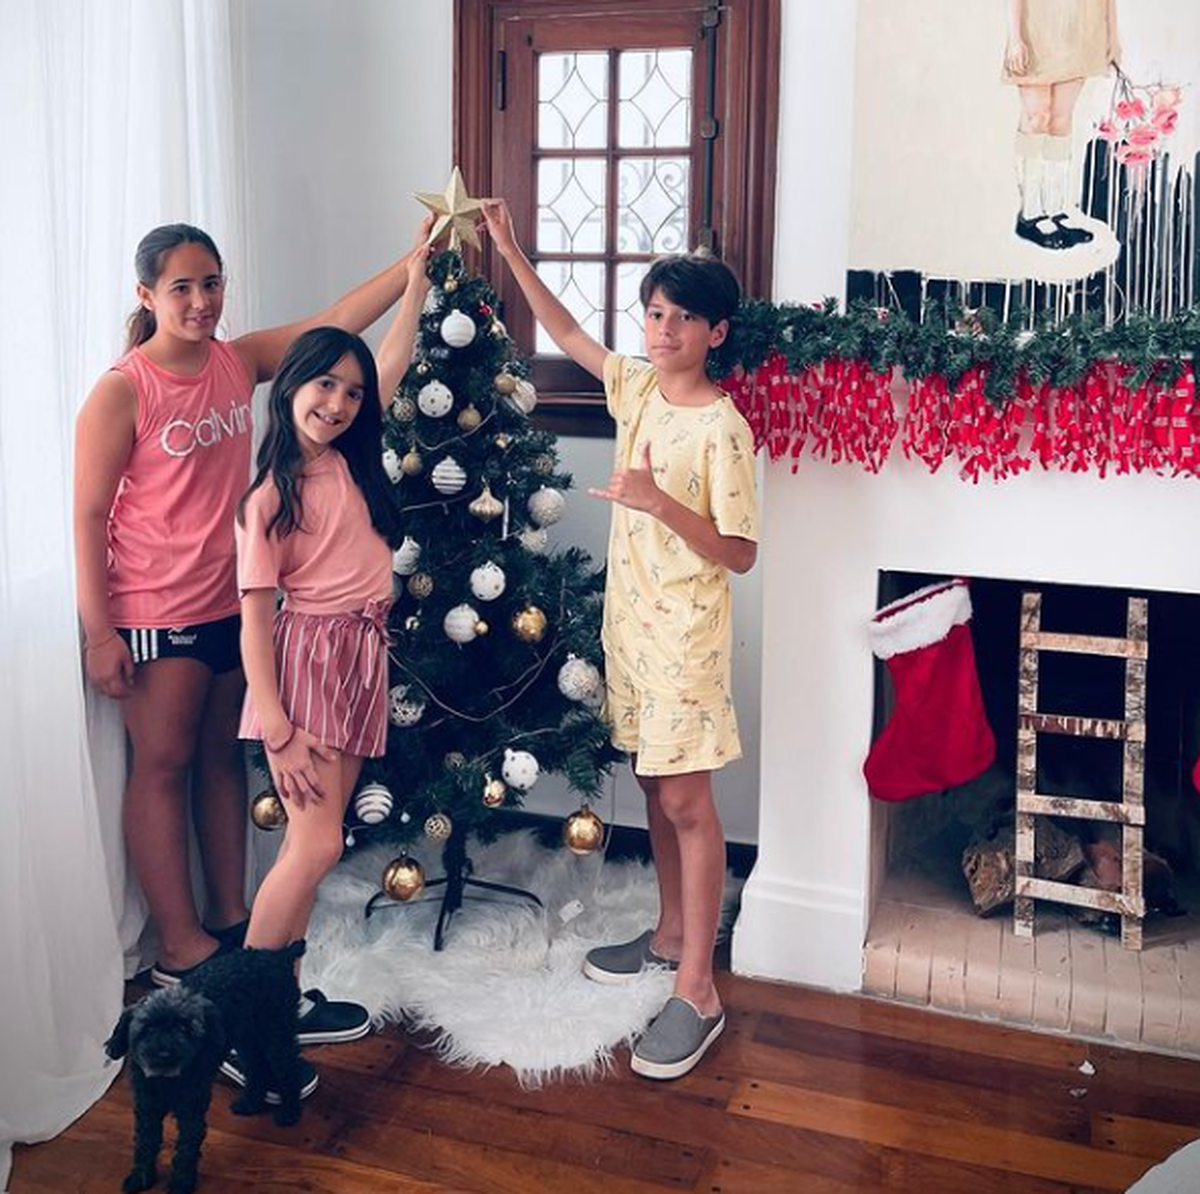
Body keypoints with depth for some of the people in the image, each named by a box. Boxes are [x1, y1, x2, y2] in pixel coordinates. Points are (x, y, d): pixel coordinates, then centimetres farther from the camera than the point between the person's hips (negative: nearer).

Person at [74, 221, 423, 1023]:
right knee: (163, 764, 4)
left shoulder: (240, 361, 2)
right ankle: (181, 947, 14)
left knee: (223, 755, 15)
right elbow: (89, 513, -13)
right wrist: (98, 632, -15)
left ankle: (230, 917, 28)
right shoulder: (123, 390, -14)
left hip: (233, 601, 6)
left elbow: (338, 321, -1)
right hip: (155, 611, -6)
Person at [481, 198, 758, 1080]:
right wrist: (509, 250, 15)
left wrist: (659, 503, -29)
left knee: (687, 801, -5)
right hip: (629, 620, 8)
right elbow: (566, 331, 19)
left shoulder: (722, 428, -16)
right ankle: (671, 933, 33)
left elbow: (740, 554, -16)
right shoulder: (637, 387, 6)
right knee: (654, 785, 17)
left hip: (685, 634, -8)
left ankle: (697, 991, 2)